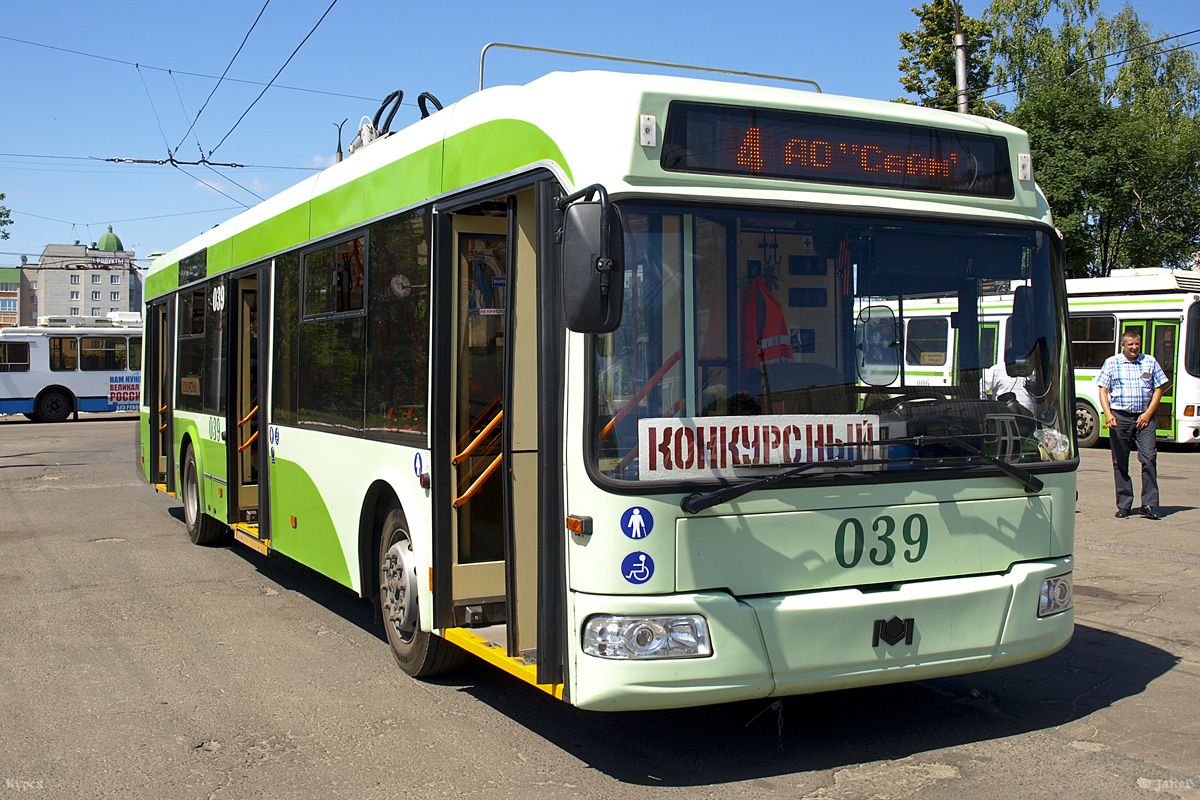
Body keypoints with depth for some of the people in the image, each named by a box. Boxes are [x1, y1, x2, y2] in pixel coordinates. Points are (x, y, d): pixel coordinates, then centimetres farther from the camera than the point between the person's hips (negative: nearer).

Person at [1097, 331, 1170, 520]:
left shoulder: (1150, 362, 11)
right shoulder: (1111, 363, 8)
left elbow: (1158, 388, 10)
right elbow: (1103, 390, 4)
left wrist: (1148, 413, -2)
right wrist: (1108, 414, -11)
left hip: (1144, 417, 0)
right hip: (1120, 417, 0)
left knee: (1149, 458, -10)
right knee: (1120, 462, 2)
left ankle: (1150, 505, -6)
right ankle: (1124, 505, 10)